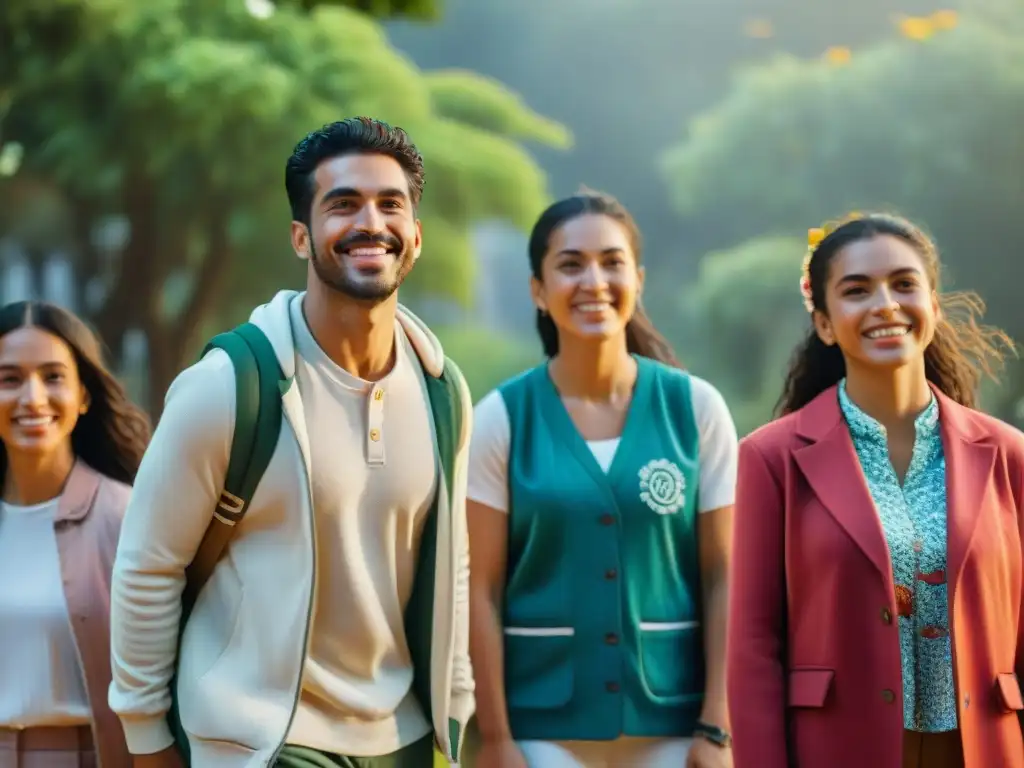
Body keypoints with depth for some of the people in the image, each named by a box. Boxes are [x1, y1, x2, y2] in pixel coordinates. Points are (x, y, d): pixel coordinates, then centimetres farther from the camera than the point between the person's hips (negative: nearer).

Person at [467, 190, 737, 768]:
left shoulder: (696, 407, -1)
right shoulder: (501, 418, -3)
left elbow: (720, 578, 0)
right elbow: (483, 591, -3)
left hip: (671, 719, 1)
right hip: (544, 720, -1)